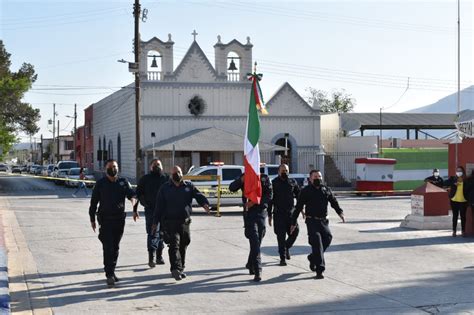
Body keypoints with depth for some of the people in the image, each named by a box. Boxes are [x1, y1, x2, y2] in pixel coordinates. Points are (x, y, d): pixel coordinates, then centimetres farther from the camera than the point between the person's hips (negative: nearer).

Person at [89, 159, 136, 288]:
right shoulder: (100, 183, 2)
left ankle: (111, 271, 25)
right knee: (108, 247, -10)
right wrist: (92, 219, 3)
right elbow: (93, 202, 5)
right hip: (105, 220, -3)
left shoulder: (123, 182, 7)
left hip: (119, 219, 3)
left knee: (115, 247, 12)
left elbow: (131, 193, -5)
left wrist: (133, 198, -30)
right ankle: (109, 275, -11)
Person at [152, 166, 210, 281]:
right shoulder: (165, 188, 7)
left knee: (183, 246, 9)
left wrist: (204, 203, -25)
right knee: (174, 245, -15)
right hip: (170, 222, -3)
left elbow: (198, 195, -3)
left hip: (185, 222, 3)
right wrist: (155, 222, 3)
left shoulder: (189, 186, 10)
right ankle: (176, 269, -24)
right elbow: (159, 206, 7)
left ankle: (180, 269, 22)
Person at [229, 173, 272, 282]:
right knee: (254, 242, -12)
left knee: (257, 242, 13)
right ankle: (257, 271, -15)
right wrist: (242, 180, -23)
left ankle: (250, 264, 36)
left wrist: (255, 202, -17)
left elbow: (269, 196, -4)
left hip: (261, 212, 2)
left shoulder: (265, 179, 4)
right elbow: (232, 188, -7)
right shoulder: (245, 178, 5)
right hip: (249, 213, -2)